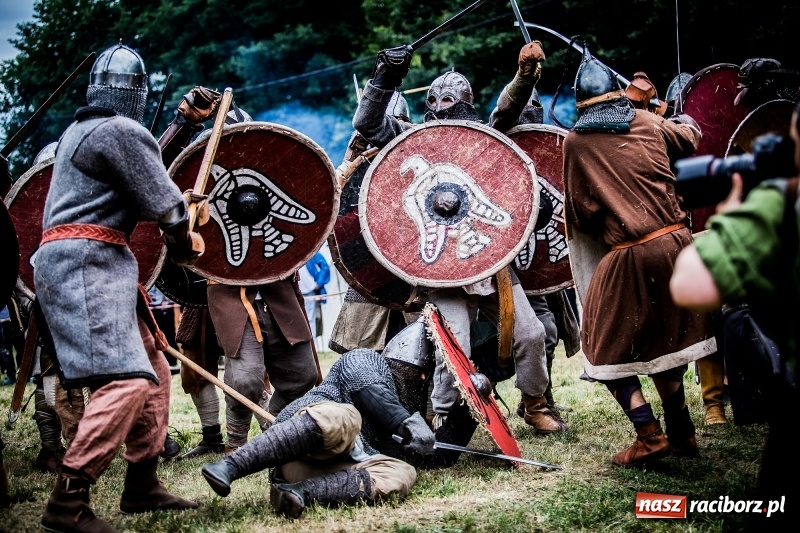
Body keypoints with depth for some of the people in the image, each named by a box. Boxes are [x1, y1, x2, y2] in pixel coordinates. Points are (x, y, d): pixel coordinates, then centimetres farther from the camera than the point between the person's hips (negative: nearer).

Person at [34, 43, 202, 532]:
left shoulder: (80, 131, 21)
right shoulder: (122, 131, -9)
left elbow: (144, 166, 29)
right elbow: (166, 206, -9)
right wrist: (184, 244, 10)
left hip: (81, 261, 11)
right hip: (86, 262, -11)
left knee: (153, 371, 15)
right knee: (126, 380, -21)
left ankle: (142, 486, 19)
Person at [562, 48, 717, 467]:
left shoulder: (575, 142, -1)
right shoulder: (648, 122, 9)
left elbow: (579, 212, 1)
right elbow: (689, 139, 31)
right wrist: (685, 120, 52)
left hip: (629, 256, -5)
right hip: (676, 242, 5)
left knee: (608, 350, 9)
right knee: (663, 341, 21)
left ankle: (649, 436, -2)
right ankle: (681, 434, 23)